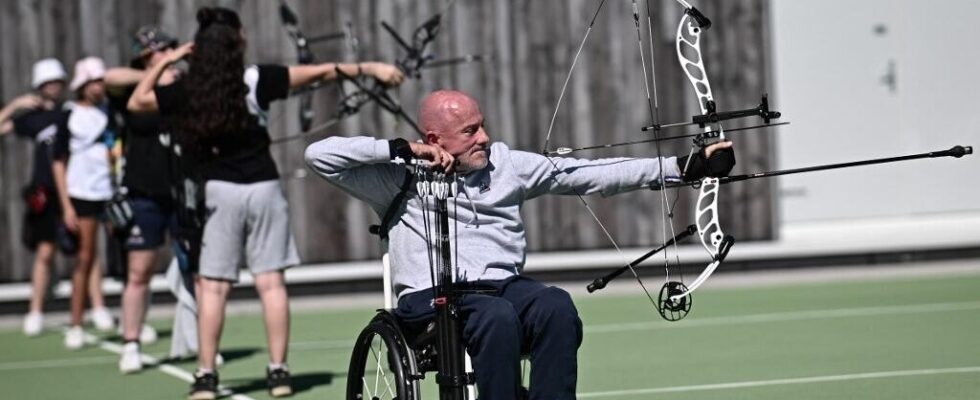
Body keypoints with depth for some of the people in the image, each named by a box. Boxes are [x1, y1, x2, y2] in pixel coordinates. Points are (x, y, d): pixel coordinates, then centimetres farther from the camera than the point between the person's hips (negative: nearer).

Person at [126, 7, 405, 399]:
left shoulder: (188, 91, -2)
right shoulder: (256, 80, -5)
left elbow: (136, 101, 12)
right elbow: (320, 71, -2)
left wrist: (165, 61, 14)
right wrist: (370, 67, 4)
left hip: (221, 191, 0)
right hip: (263, 188, 0)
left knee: (213, 286, 3)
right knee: (270, 282, 4)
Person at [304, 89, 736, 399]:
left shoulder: (507, 165, 16)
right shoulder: (397, 179, 6)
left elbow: (590, 174, 11)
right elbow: (320, 155, -3)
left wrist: (685, 166, 4)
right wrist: (400, 148, -9)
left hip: (504, 285, 4)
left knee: (556, 305, -28)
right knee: (496, 315, -35)